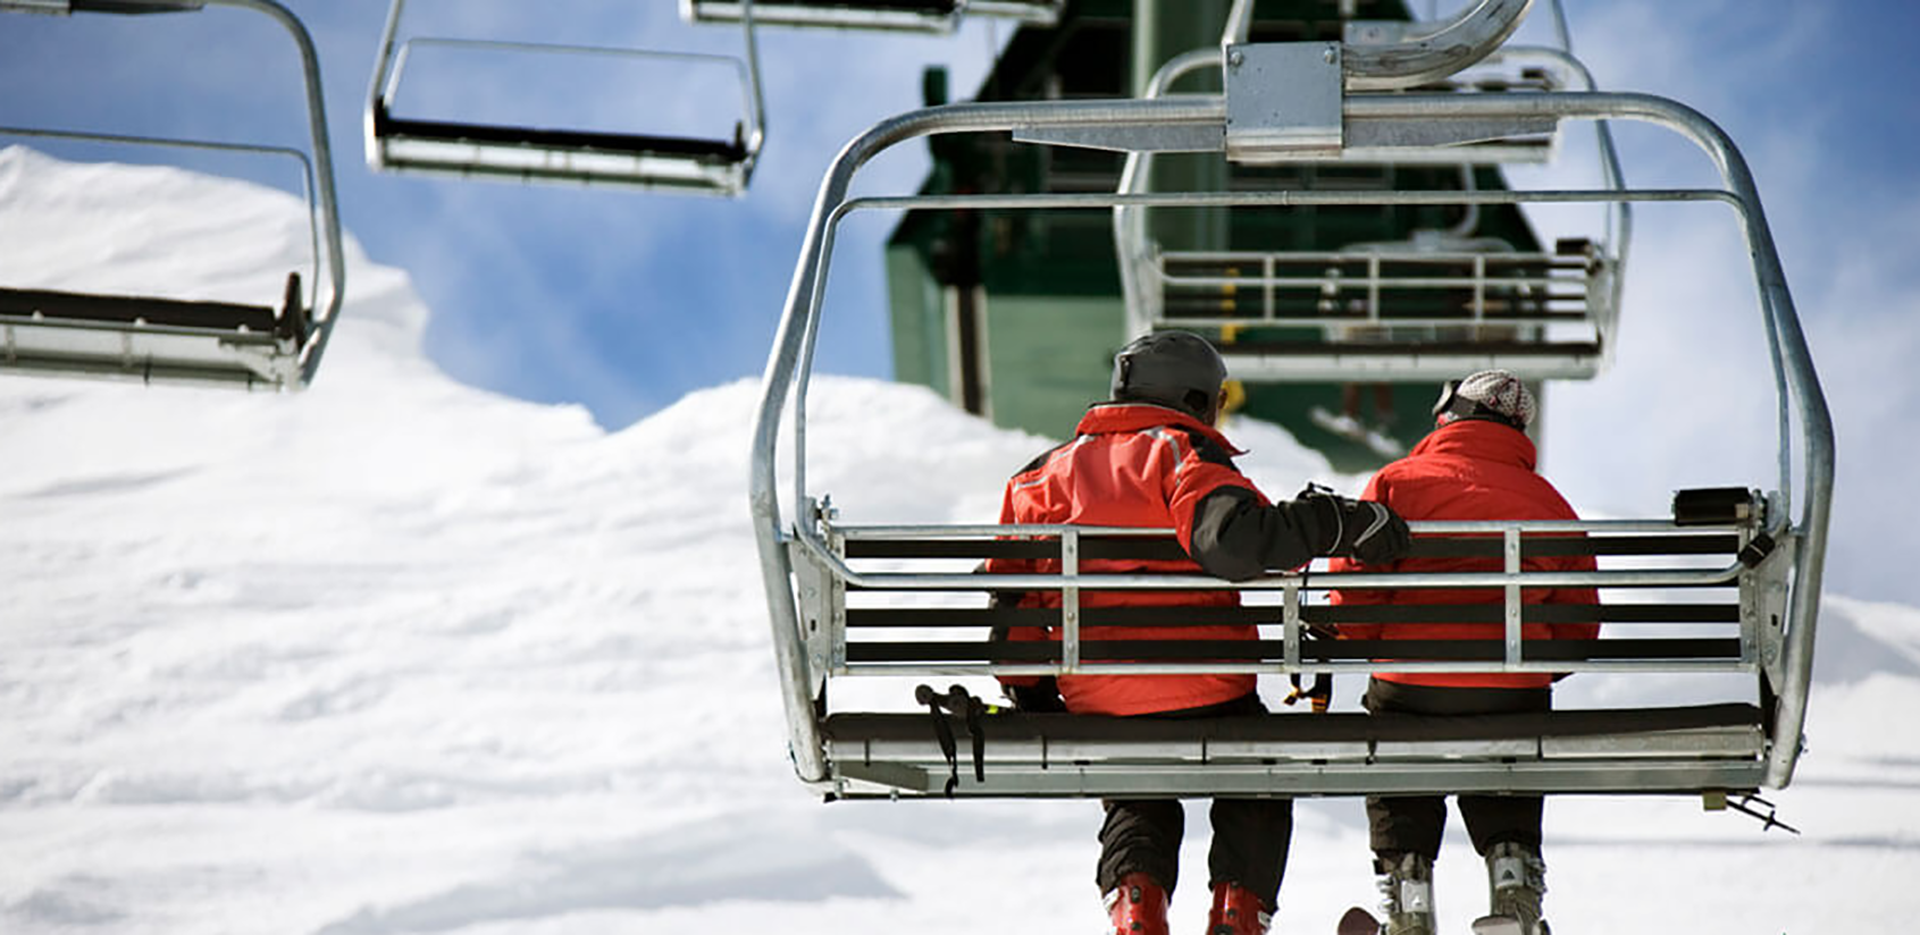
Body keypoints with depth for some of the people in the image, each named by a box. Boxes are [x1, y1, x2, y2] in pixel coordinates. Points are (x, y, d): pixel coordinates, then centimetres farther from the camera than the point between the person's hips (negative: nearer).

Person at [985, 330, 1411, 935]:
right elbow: (1232, 540, -25)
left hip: (1095, 706, 4)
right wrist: (1343, 524, -18)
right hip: (1203, 698, -4)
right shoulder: (1183, 455, -5)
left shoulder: (1051, 471, 13)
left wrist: (1030, 693, 21)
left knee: (1137, 808, 28)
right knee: (1256, 795, 24)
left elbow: (1010, 591, 11)